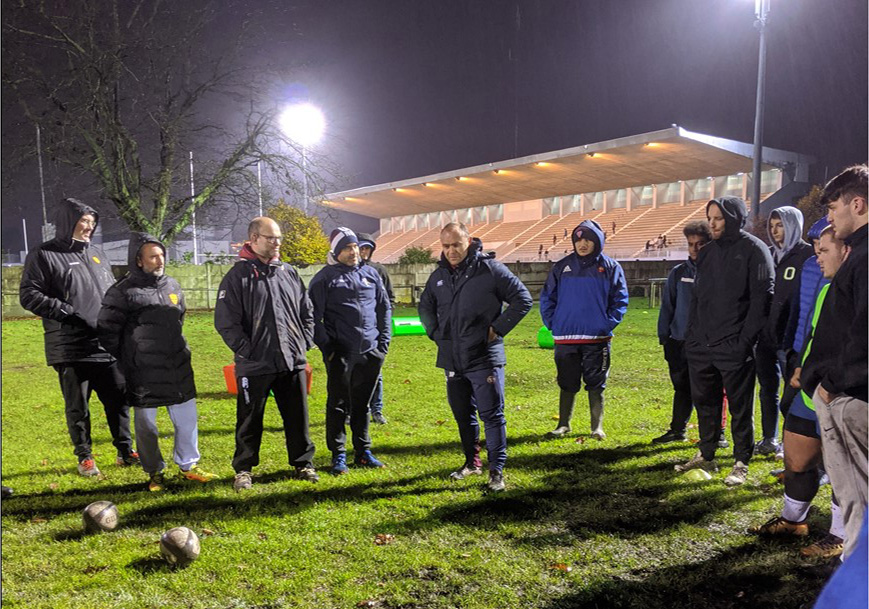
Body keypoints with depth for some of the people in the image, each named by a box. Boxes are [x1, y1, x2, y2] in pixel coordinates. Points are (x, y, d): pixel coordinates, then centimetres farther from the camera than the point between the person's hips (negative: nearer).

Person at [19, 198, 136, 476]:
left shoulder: (96, 253, 16)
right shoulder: (43, 255, -3)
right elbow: (29, 296, -9)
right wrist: (68, 312, -16)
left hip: (108, 346, 5)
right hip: (70, 349, -5)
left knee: (118, 400, 9)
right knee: (77, 407, 6)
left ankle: (126, 450, 22)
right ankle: (85, 457, 21)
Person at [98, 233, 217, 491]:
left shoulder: (172, 286, 9)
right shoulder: (123, 292, -9)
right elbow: (107, 330, -4)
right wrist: (127, 361, -1)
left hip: (178, 366, 5)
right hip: (143, 373, -5)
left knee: (187, 418, 10)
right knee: (146, 424, 6)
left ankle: (188, 465, 27)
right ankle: (154, 472, 23)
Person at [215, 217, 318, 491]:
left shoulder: (289, 273, 11)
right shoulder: (238, 276, -5)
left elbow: (307, 312, 17)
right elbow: (226, 321, -9)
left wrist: (305, 342, 5)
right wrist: (246, 350, -12)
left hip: (293, 362, 4)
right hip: (255, 365, -4)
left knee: (298, 417, 12)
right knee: (250, 420, 7)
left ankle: (303, 463, 26)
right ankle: (243, 469, 23)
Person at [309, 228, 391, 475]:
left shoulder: (370, 273, 11)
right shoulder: (324, 277, -2)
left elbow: (384, 307, 15)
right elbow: (314, 316, -4)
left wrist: (384, 340, 7)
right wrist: (326, 346, -9)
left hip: (370, 352, 4)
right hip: (340, 353, -4)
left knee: (362, 404, 13)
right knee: (338, 404, 3)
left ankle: (363, 451, 24)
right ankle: (338, 455, 14)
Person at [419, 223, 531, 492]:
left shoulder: (490, 269, -8)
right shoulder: (439, 275, 9)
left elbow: (523, 299, -5)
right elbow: (425, 307, 26)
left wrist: (498, 328, -10)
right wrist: (435, 333, 12)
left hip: (484, 358, -6)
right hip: (451, 359, 6)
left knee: (492, 415, -2)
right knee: (462, 414, 16)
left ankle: (497, 470, 6)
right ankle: (472, 462, 32)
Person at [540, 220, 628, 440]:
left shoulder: (610, 267, 3)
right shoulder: (562, 267, 5)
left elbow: (620, 300, 4)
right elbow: (547, 298, 9)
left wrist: (608, 324, -7)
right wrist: (553, 324, 0)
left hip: (597, 338, -1)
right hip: (565, 338, 1)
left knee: (596, 385, 7)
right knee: (567, 384, 9)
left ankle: (597, 427, 17)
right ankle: (563, 424, 21)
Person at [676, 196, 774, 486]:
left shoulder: (754, 250, -6)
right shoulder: (707, 252, 14)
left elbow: (762, 298, -12)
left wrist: (746, 340, -17)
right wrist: (691, 335, 10)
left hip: (734, 348, -7)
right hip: (701, 346, 7)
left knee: (740, 407, 4)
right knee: (704, 402, 14)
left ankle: (741, 464, 15)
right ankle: (706, 456, 27)